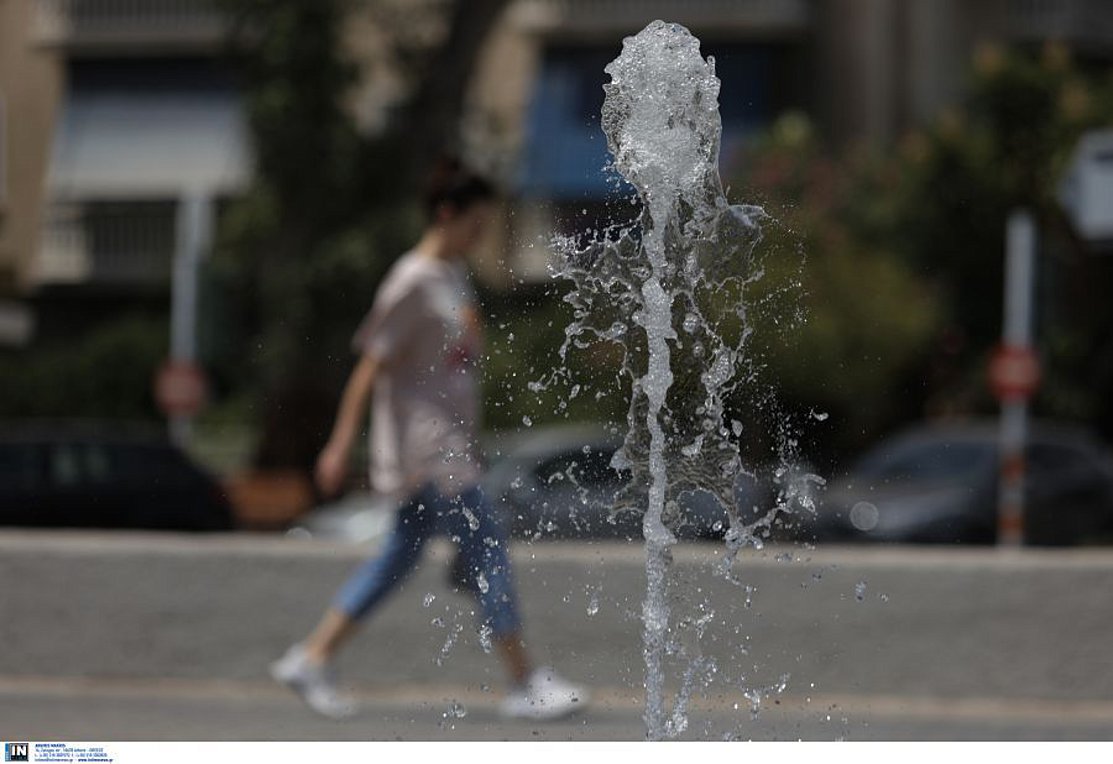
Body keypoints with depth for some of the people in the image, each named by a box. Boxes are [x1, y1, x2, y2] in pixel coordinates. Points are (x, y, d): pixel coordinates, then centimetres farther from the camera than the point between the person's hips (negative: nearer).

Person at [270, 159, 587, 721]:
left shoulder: (452, 275, 13)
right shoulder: (413, 284, -15)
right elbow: (370, 368, -14)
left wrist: (468, 440, 23)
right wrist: (341, 446, -14)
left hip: (450, 446, 10)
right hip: (425, 452, -10)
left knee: (401, 555, 12)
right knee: (486, 553, -7)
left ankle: (311, 659, 18)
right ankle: (525, 686, -2)